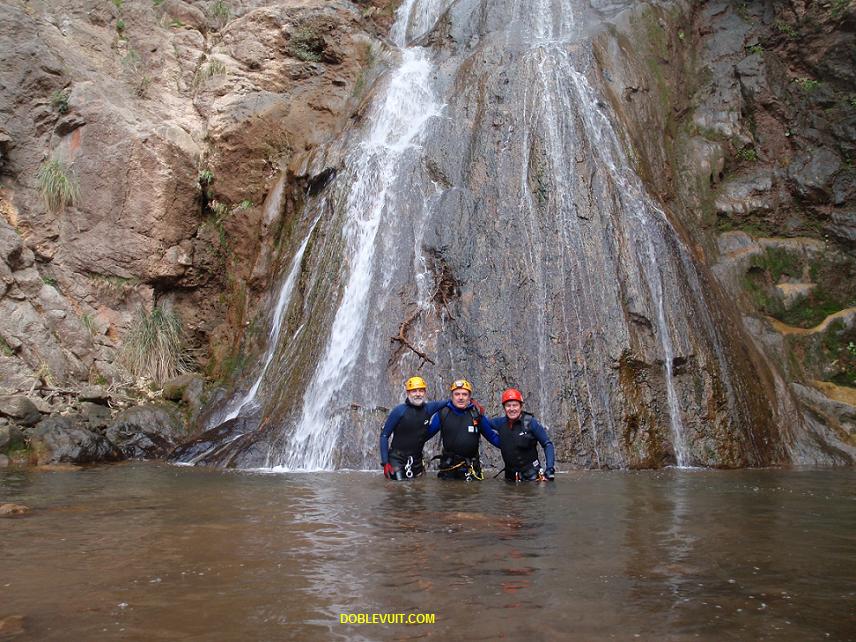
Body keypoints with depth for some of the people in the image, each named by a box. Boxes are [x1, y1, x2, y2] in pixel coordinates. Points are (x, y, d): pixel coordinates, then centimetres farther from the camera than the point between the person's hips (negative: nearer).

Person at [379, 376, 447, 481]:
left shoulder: (428, 408, 1)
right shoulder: (399, 410, -8)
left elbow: (444, 403, 15)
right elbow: (384, 435, -5)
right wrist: (385, 462, -11)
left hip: (417, 461, 4)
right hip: (397, 460, -4)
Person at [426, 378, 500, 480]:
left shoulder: (477, 414, -1)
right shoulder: (443, 413, -3)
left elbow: (492, 436, 6)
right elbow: (427, 433, 2)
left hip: (471, 468, 1)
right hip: (448, 468, 0)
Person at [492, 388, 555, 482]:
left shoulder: (530, 422, -11)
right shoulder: (501, 422, 1)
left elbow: (547, 445, -6)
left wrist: (550, 468, -14)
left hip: (531, 476, -4)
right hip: (510, 477, 4)